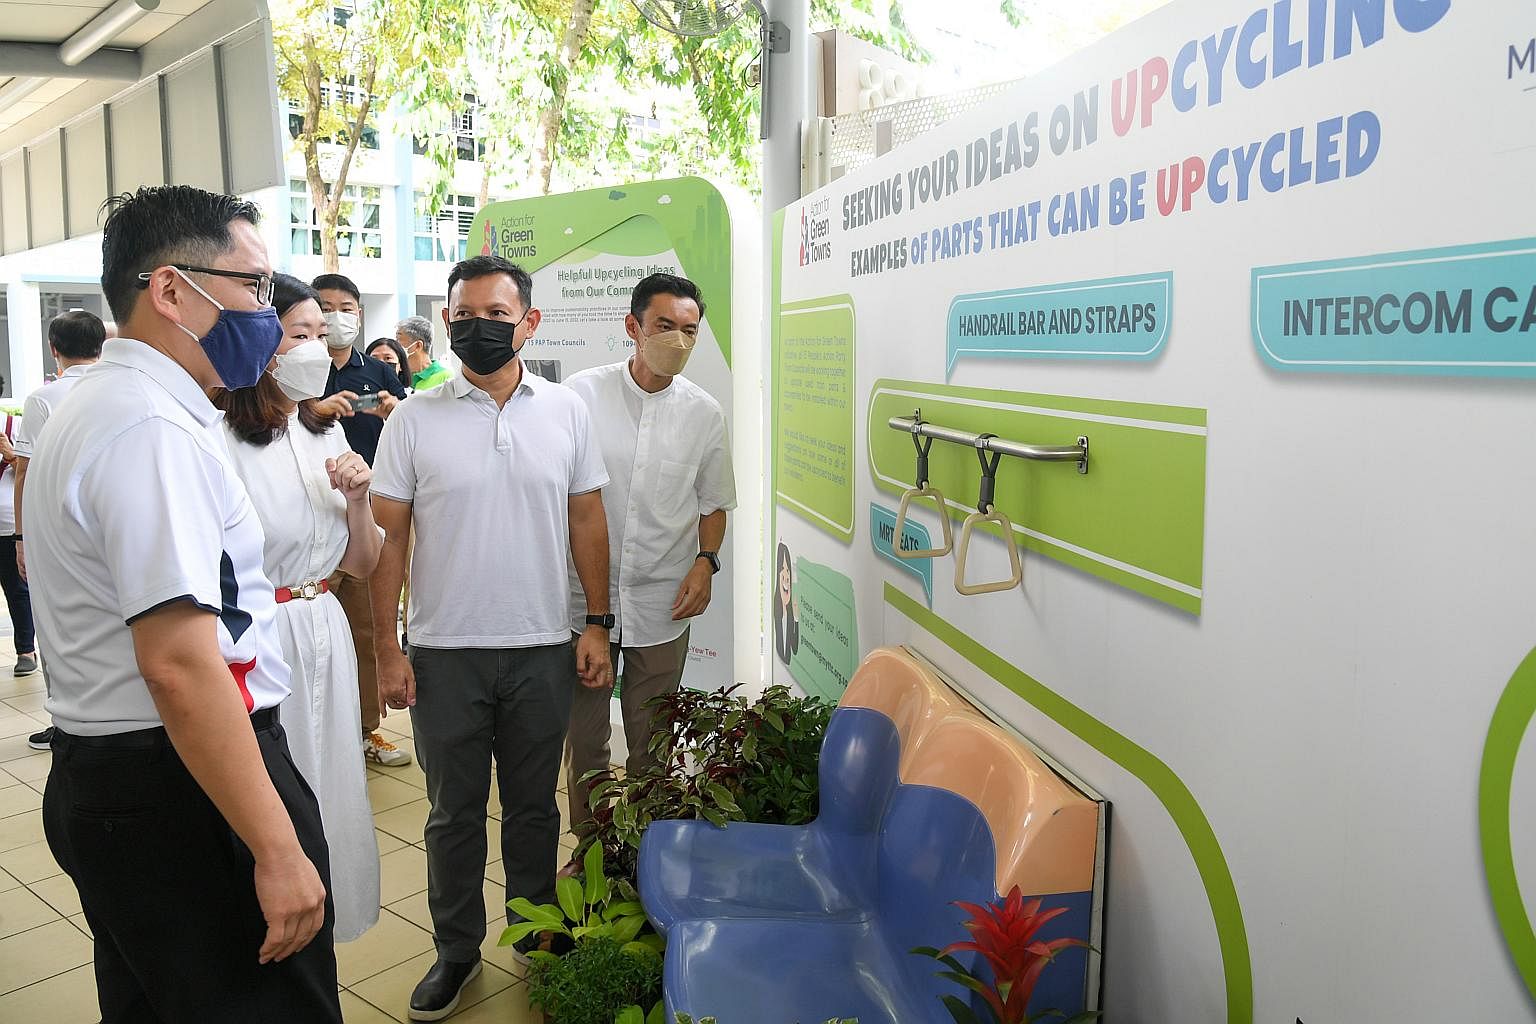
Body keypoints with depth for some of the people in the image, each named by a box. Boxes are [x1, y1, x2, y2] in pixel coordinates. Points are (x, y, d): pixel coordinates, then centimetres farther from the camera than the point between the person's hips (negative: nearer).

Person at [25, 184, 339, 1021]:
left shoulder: (88, 409, 13)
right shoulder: (155, 429, -21)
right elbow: (180, 665, -28)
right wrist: (277, 849, -25)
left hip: (97, 779, 11)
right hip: (181, 793, -11)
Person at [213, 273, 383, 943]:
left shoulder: (326, 434, 8)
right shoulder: (219, 439, -15)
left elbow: (361, 564, 11)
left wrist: (358, 500, -6)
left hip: (324, 636, 7)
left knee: (327, 796, 17)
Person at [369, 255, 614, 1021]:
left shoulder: (566, 411, 2)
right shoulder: (414, 420, -3)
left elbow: (588, 524, 6)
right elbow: (387, 539, -2)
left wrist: (597, 625, 1)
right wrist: (385, 650, -6)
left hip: (543, 650, 1)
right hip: (445, 653, -1)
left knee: (534, 805, 15)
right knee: (454, 811, 12)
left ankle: (538, 937, 34)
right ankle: (456, 949, 29)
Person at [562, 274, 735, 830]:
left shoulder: (704, 413, 1)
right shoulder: (582, 393, -5)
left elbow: (714, 503, 12)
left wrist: (704, 562, -4)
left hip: (662, 603, 1)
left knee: (652, 743, 11)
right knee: (584, 736, 12)